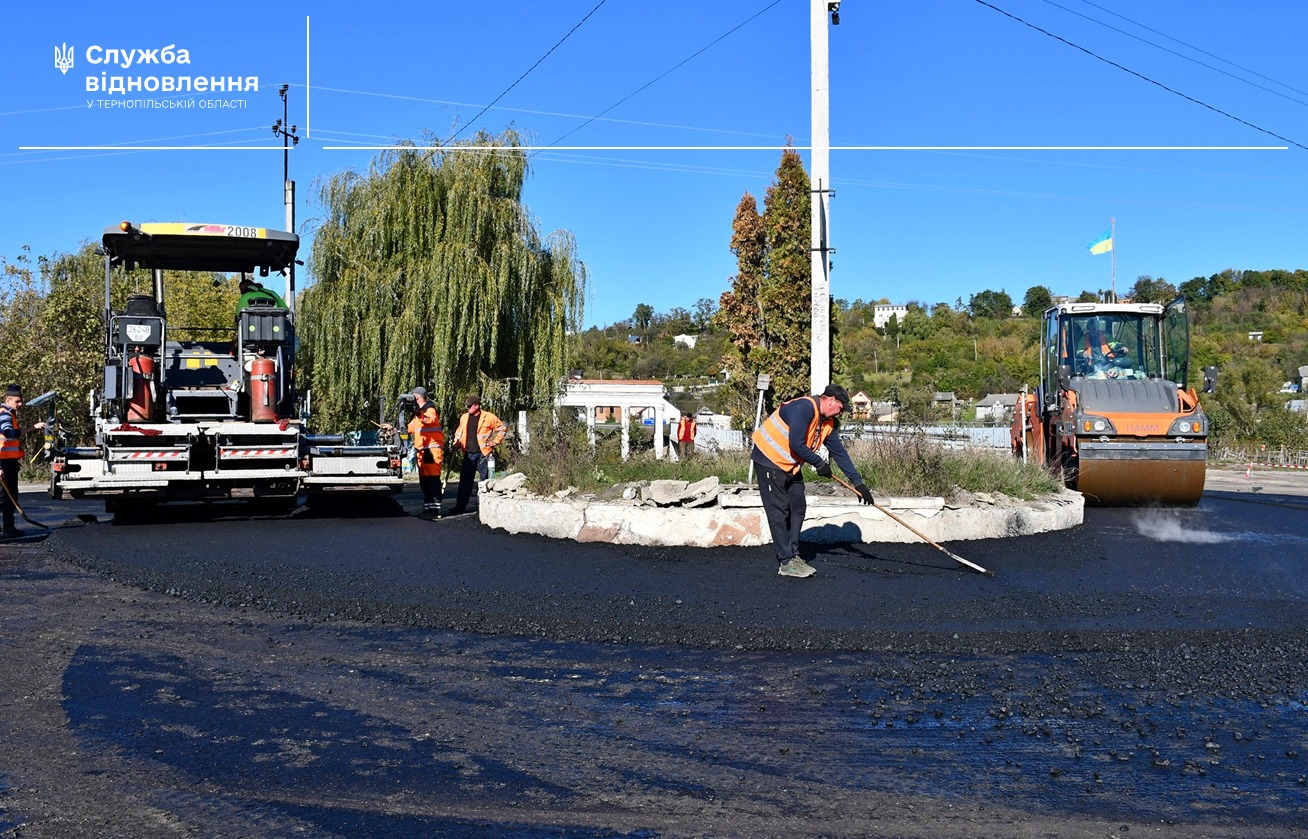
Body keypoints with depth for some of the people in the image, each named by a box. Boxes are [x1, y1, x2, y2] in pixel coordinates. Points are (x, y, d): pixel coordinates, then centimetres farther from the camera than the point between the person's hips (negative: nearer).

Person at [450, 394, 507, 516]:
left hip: (482, 453, -4)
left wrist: (494, 442, -1)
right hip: (468, 454, 4)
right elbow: (459, 432, 24)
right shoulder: (464, 417, 11)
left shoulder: (488, 417, -4)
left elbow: (502, 429, 4)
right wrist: (456, 443, 7)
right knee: (465, 480, 2)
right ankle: (460, 506, 5)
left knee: (485, 479, 1)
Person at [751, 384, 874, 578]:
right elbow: (796, 445, -27)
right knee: (779, 511, -6)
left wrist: (858, 482, 6)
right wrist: (819, 464, -14)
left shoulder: (827, 423, 7)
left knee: (797, 508, 7)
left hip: (791, 465, 9)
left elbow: (839, 452, 10)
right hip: (769, 458, -9)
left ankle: (793, 555, 16)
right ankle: (786, 562, -3)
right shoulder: (804, 408, -23)